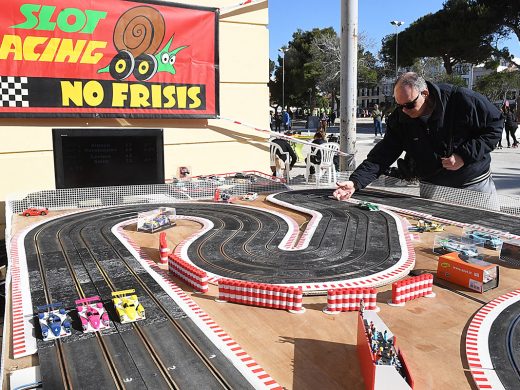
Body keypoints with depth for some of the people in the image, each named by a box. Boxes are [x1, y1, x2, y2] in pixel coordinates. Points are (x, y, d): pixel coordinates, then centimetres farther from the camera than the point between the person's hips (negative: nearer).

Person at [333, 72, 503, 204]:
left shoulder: (462, 100, -20)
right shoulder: (400, 118, -12)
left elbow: (494, 126, -10)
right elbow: (383, 154, -15)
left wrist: (464, 155, -22)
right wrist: (356, 181, -28)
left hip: (475, 184, -2)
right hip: (431, 188, 2)